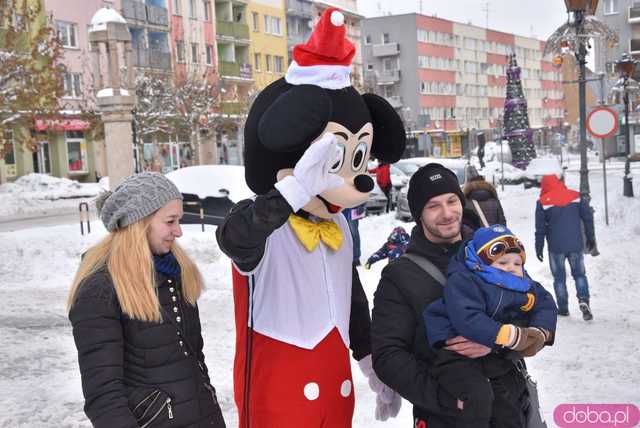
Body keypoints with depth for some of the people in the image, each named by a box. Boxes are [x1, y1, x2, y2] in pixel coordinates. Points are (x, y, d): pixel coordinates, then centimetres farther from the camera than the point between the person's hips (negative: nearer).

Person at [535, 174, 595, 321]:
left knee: (559, 277, 10)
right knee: (579, 274, 13)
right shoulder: (575, 196, 2)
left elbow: (540, 228, -3)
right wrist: (591, 238, 15)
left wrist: (539, 248, 5)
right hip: (576, 245, 2)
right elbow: (588, 217, 4)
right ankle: (584, 300, -9)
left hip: (556, 247, -2)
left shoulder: (543, 202, -5)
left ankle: (563, 308, 12)